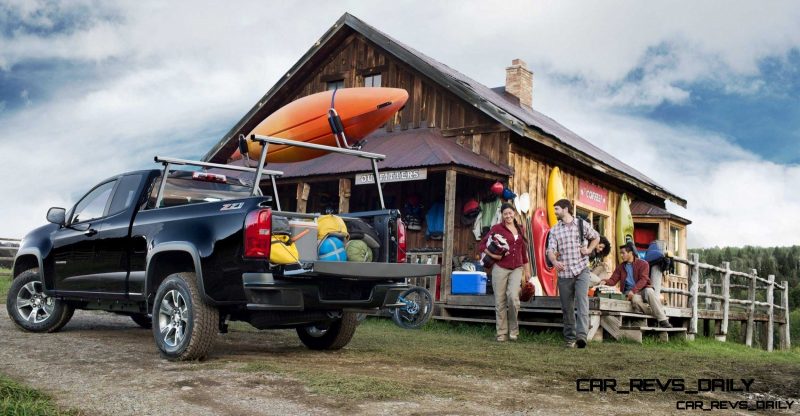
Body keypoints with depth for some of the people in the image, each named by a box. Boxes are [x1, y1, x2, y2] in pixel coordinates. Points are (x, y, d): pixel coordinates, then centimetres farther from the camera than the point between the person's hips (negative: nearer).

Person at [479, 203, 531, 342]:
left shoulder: (520, 229, 13)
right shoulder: (497, 228, 0)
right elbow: (482, 244, 1)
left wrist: (527, 270, 20)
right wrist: (492, 255, -14)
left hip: (517, 269, 2)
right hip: (500, 267, -2)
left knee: (513, 297, -16)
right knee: (500, 301, 1)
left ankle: (513, 330, 1)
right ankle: (502, 333, 11)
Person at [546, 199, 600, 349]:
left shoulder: (582, 224, 6)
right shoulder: (554, 230, 7)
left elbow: (596, 237, 22)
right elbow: (551, 249, -4)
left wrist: (589, 250, 4)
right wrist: (554, 261, -25)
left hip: (581, 270, -2)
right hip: (564, 273, 2)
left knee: (582, 301, -18)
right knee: (567, 308, 6)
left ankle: (582, 335, -26)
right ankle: (570, 338, 16)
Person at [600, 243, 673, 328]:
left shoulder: (643, 264, 1)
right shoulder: (621, 267, 14)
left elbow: (643, 280, -11)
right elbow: (613, 280, 8)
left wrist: (633, 290, -25)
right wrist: (605, 282, -16)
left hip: (642, 290, -1)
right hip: (629, 292, 2)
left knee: (649, 291, -37)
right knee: (636, 299, -35)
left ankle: (663, 321, -37)